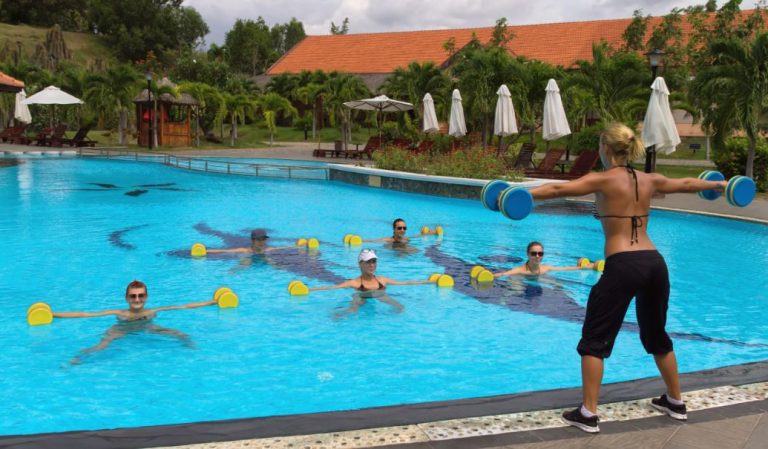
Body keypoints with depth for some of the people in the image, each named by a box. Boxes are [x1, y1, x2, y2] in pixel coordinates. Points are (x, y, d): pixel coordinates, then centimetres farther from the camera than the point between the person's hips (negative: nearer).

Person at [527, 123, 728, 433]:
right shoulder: (649, 180, 13)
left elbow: (559, 189, -19)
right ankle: (676, 402, 37)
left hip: (623, 267, -6)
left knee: (594, 339, 4)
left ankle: (588, 414, 3)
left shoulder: (604, 180, -5)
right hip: (655, 263, 7)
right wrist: (718, 184, 49)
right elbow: (687, 184, 31)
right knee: (656, 336, 24)